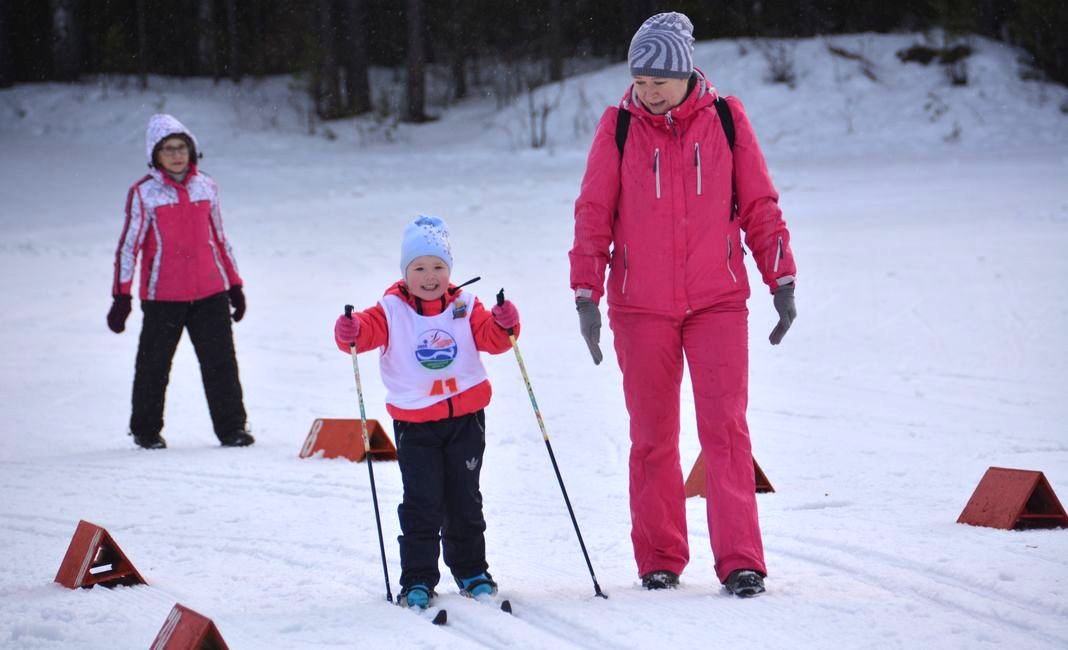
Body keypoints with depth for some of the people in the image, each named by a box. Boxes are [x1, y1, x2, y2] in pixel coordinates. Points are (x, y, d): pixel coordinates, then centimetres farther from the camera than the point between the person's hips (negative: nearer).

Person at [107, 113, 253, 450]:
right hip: (163, 295, -3)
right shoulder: (144, 193, -4)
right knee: (154, 365, 6)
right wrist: (121, 296, -6)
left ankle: (232, 427, 6)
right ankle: (146, 429, 20)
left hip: (211, 292, 3)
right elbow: (129, 245, -3)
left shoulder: (206, 186, 9)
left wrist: (234, 285, 19)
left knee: (220, 363, -1)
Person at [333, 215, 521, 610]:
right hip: (415, 424, -2)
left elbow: (490, 338, -1)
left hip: (466, 418, 2)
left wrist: (504, 324, -22)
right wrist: (350, 332, -37)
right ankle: (418, 580, 1)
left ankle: (471, 570, 25)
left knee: (464, 500, 12)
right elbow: (368, 330, -14)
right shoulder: (392, 311, -3)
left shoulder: (464, 308, 4)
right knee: (422, 503, -5)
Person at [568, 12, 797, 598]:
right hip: (641, 308, 1)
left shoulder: (725, 120, 1)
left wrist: (782, 281, 4)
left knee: (725, 429, -8)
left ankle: (740, 561, -8)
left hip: (718, 302, -1)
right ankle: (659, 560, 17)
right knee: (653, 438, 7)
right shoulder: (618, 128, 0)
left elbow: (760, 205, 6)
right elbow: (593, 213, 3)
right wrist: (586, 295, -2)